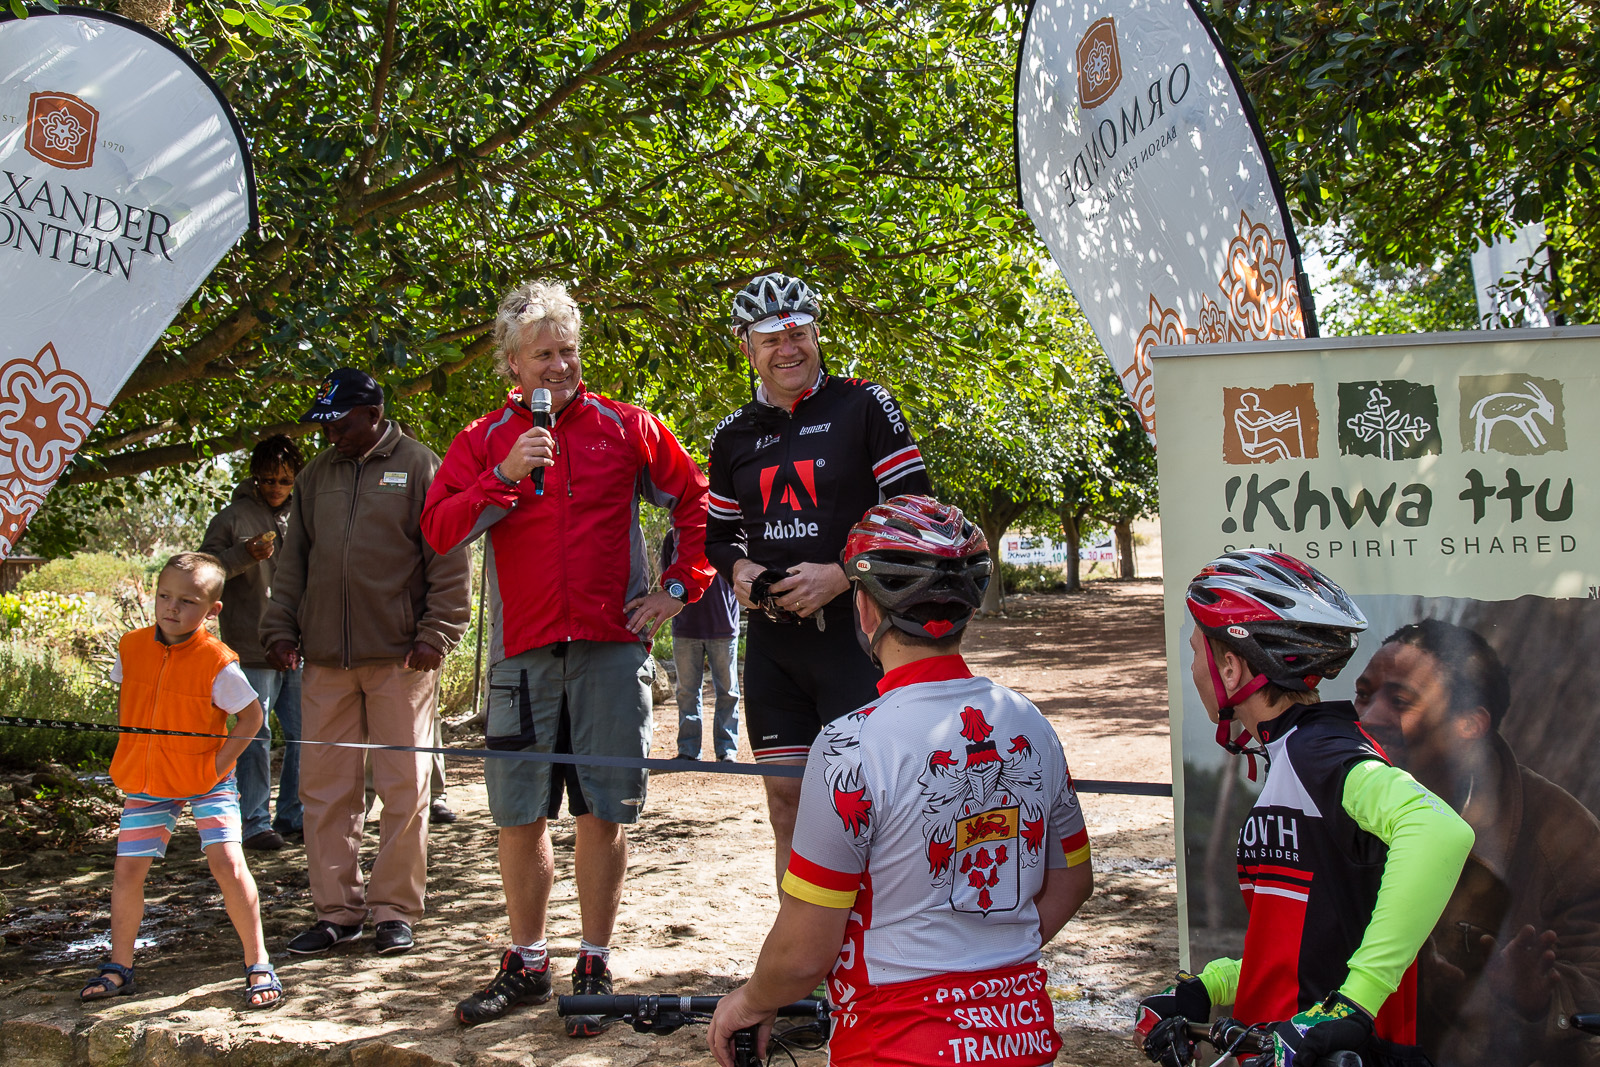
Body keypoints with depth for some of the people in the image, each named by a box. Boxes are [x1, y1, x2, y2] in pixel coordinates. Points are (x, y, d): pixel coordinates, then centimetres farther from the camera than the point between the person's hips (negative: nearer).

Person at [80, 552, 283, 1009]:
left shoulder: (217, 661, -19)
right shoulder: (131, 646, -4)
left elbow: (251, 715, -8)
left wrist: (219, 764, -13)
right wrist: (131, 749, 5)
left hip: (206, 781, -4)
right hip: (145, 782, 5)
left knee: (227, 861, -16)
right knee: (127, 869, 6)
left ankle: (258, 965, -4)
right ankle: (119, 967, 25)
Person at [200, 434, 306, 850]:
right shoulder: (233, 517, -1)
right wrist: (244, 555, -20)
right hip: (252, 650, -5)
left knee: (305, 734, 8)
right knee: (255, 736, -4)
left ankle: (293, 813, 20)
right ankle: (254, 820, 5)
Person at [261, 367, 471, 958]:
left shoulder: (420, 467, 0)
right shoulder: (315, 475, 15)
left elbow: (448, 560, -4)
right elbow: (293, 560, 19)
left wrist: (436, 634, -11)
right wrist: (280, 630, 9)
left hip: (400, 658, -4)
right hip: (325, 660, 5)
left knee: (404, 788, 1)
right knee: (324, 787, 6)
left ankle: (395, 910, 11)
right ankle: (337, 909, 16)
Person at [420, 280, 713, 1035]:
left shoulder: (625, 427, 7)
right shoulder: (484, 439, 8)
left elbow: (697, 499, 13)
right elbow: (440, 529, -3)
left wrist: (680, 584, 6)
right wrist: (505, 476, -15)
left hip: (610, 647, -1)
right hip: (523, 652, 1)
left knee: (603, 812, 2)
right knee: (519, 816, 7)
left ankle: (594, 967, 15)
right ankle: (526, 965, 22)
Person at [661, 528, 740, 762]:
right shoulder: (673, 537, 9)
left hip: (723, 627, -2)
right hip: (685, 629, 2)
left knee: (727, 690, 3)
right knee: (687, 691, 5)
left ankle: (726, 749, 11)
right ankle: (688, 751, 13)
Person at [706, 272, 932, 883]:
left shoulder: (864, 407, -2)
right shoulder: (734, 436, 11)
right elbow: (717, 534, 21)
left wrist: (841, 574, -16)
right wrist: (737, 569, -2)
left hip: (854, 632, -4)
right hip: (772, 642, 4)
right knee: (787, 804, 9)